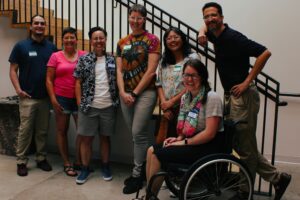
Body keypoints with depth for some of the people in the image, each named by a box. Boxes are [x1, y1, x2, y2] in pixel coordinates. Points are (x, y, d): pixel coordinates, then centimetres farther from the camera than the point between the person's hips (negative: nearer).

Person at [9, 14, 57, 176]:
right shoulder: (21, 46, 0)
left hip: (46, 97, 3)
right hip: (28, 97, -2)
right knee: (25, 130, 1)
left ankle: (41, 158, 23)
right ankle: (21, 161, 13)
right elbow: (13, 70, 0)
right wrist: (18, 89, -11)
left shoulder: (51, 47, 6)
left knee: (42, 130, 11)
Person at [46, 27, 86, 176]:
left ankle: (79, 161, 21)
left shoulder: (84, 56, 3)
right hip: (61, 98, -1)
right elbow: (49, 80, 1)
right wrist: (53, 99, -7)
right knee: (62, 130, 7)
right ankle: (66, 163, 21)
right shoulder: (55, 56, 1)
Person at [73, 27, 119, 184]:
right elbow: (78, 82, 2)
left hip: (108, 106, 1)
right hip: (89, 106, -1)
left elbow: (117, 81, 10)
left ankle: (105, 166, 28)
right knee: (86, 138, 6)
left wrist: (118, 99, 0)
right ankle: (85, 168, 21)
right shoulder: (83, 59, 2)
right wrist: (79, 102, -5)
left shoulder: (112, 60, 5)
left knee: (105, 137, 13)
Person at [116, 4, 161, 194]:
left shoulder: (152, 40, -3)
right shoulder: (122, 42, 12)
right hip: (126, 94, 5)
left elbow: (151, 70, -10)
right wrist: (123, 93, -6)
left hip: (145, 91, -5)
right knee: (137, 133, 11)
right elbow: (119, 70, 7)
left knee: (138, 132, -7)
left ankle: (137, 174, 9)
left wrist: (135, 93, -11)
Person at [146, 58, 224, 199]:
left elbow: (209, 133, -20)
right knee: (151, 150, -5)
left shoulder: (211, 98, -16)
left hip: (209, 146, -8)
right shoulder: (185, 97, 9)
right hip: (192, 142, 8)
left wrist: (184, 142, -16)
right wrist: (178, 138, 0)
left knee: (158, 155, -15)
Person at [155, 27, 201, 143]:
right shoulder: (163, 61, 14)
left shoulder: (192, 58, -4)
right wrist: (164, 104, -5)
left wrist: (172, 102, -10)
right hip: (168, 110, 5)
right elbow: (159, 84, 9)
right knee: (161, 142, 6)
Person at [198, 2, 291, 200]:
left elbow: (265, 53, -21)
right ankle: (277, 177, 25)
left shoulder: (233, 37, -15)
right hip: (230, 95, 10)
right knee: (239, 143, 14)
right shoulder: (216, 35, 10)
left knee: (246, 146, 1)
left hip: (243, 95, -9)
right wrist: (202, 33, 10)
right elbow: (206, 27, 34)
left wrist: (247, 82, -19)